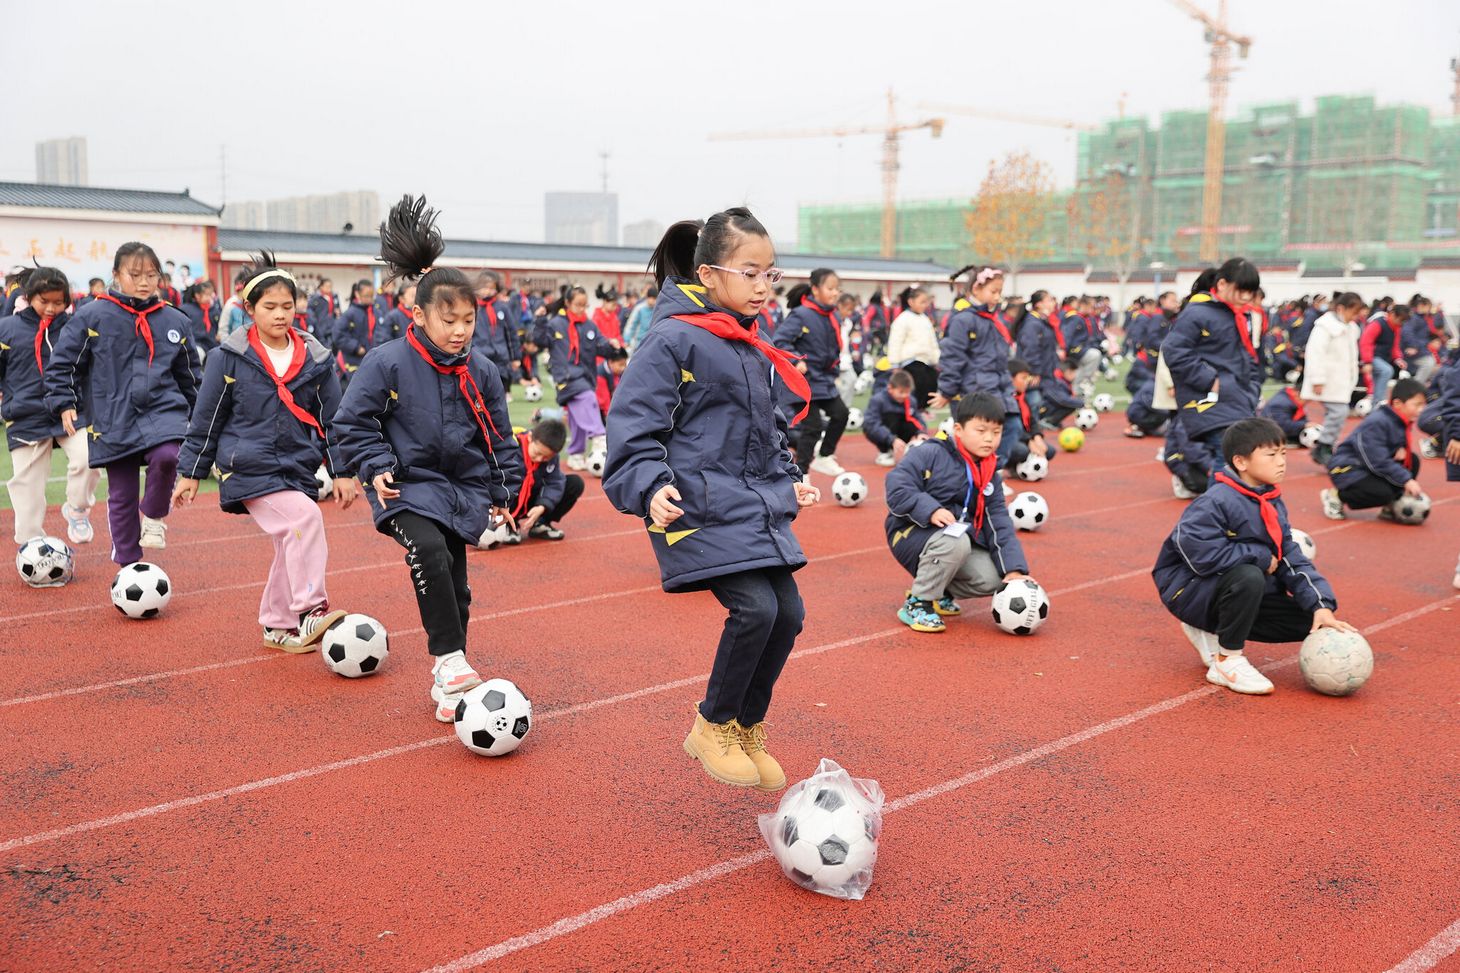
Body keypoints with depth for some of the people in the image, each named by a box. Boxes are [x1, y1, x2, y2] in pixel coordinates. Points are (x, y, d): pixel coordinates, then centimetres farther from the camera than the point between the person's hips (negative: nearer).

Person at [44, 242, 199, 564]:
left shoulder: (174, 321, 6)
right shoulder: (92, 316, -2)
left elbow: (189, 375, 17)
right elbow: (61, 362, 4)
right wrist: (64, 404, -5)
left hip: (163, 409, 1)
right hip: (114, 420, -1)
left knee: (167, 456, -31)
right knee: (122, 496, 5)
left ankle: (154, 515, -1)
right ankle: (129, 565, 21)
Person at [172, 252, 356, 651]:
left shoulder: (316, 358, 4)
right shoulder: (229, 358, -4)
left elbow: (331, 420, 10)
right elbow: (206, 419, 3)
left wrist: (341, 472, 8)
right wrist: (190, 473, 6)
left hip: (298, 468, 5)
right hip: (250, 467, -4)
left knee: (292, 547, 7)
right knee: (304, 519, -25)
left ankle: (279, 626, 24)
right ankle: (310, 612, -23)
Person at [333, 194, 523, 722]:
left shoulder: (481, 373, 3)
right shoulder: (387, 363, -10)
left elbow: (500, 439, 12)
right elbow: (353, 420, -2)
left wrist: (505, 492, 12)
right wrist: (376, 467, -12)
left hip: (464, 489, 4)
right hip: (408, 486, -4)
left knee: (455, 582, 5)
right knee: (428, 550, -30)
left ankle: (445, 682, 20)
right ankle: (449, 658, -20)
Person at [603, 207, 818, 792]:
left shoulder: (757, 351, 14)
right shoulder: (674, 340, -11)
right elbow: (633, 425, -14)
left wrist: (788, 480, 18)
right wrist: (651, 486, -26)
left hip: (757, 507, 8)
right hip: (699, 506, -8)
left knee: (787, 613, 2)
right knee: (754, 609, -19)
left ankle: (747, 729, 23)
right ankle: (712, 728, 5)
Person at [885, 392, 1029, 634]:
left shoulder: (990, 476, 10)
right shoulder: (930, 453, -11)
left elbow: (999, 523, 5)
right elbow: (896, 487, -20)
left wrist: (1015, 569, -7)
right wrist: (931, 510, -32)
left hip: (960, 538, 6)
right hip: (911, 532, -6)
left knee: (992, 580, -17)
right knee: (955, 541, -37)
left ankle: (938, 592, 12)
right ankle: (917, 604, -17)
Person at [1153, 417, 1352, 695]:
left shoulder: (1273, 504, 4)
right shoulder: (1215, 503, -22)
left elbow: (1291, 558, 1)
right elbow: (1203, 556, -32)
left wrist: (1321, 605, -13)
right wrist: (1262, 558, -20)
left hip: (1246, 593, 8)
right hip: (1189, 589, -8)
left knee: (1309, 621, -2)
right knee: (1248, 577, -36)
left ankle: (1212, 634, 9)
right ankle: (1227, 661, -17)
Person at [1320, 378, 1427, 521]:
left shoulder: (1401, 421, 2)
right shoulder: (1376, 423, -25)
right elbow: (1378, 462, -27)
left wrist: (1402, 449, -9)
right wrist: (1406, 480, -27)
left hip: (1369, 468, 9)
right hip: (1346, 468, -9)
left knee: (1412, 460, -4)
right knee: (1383, 493, -28)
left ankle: (1390, 507, 3)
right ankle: (1335, 495, -5)